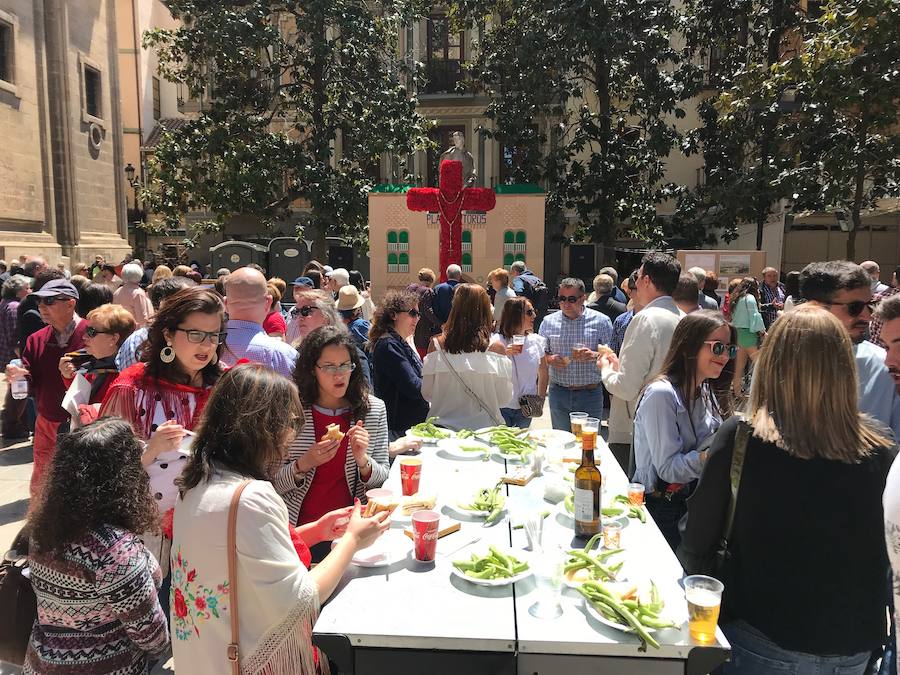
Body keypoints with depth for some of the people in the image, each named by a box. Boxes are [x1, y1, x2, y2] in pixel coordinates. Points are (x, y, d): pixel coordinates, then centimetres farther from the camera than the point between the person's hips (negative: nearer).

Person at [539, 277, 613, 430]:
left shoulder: (601, 321, -1)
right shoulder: (549, 321, 6)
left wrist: (594, 355, -20)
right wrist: (549, 359, -10)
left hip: (590, 394, -2)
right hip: (558, 393, 2)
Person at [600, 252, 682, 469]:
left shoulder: (646, 319, -18)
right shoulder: (681, 319, 6)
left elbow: (626, 388, -20)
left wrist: (606, 369, -1)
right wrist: (619, 365, 16)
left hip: (631, 435, -8)